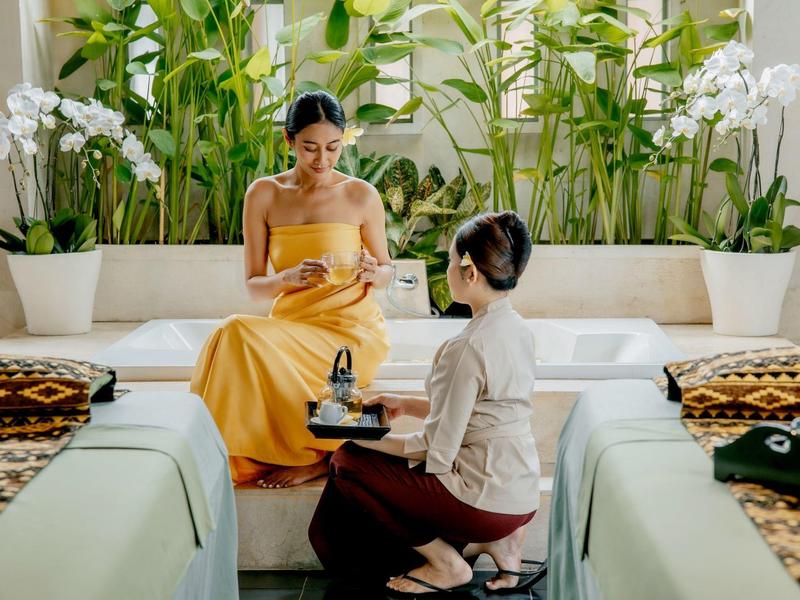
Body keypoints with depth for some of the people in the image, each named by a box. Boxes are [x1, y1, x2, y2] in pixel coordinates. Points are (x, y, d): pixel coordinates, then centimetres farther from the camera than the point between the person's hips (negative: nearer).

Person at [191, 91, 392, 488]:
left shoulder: (361, 195, 0)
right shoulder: (263, 194, 4)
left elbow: (386, 272, 10)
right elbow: (253, 285, 3)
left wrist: (372, 273, -14)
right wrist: (288, 278, -19)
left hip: (352, 329, -3)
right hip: (290, 323, 3)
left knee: (239, 335, -29)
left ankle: (313, 455, -10)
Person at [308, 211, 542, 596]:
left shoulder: (467, 347, -23)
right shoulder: (517, 329, 4)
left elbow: (436, 451, -19)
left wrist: (367, 438, -5)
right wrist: (407, 404, 16)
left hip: (486, 500, -9)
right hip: (521, 493, 9)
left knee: (348, 463, 3)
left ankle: (446, 563, 6)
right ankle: (496, 540, 13)